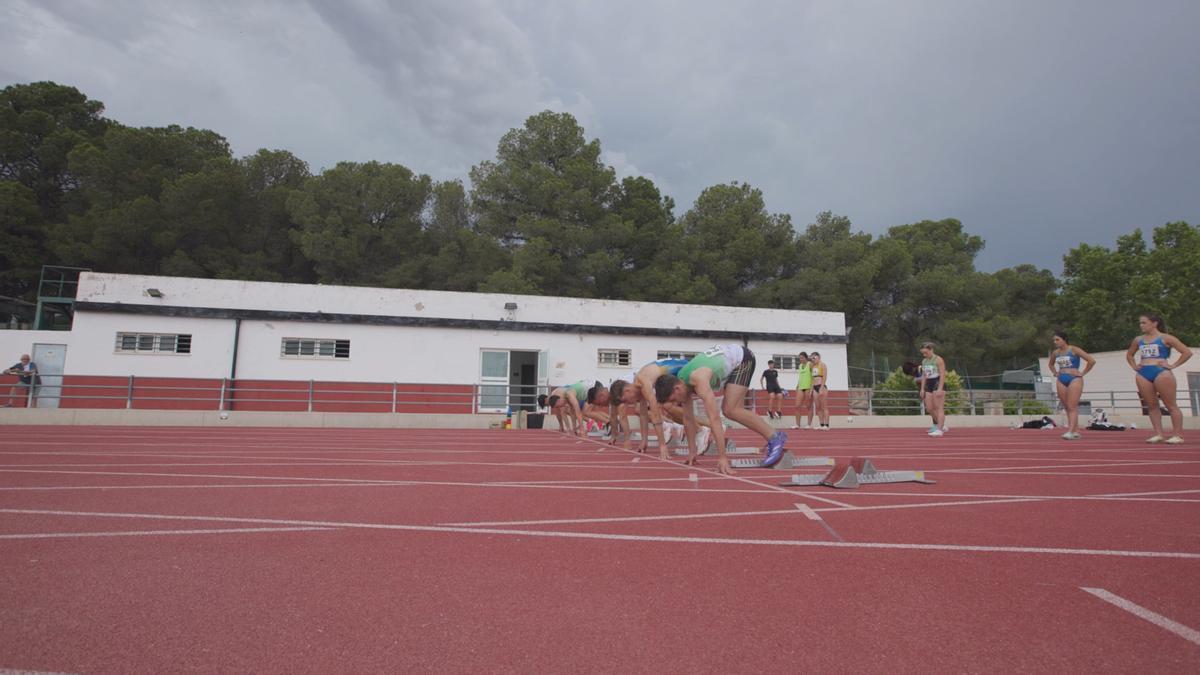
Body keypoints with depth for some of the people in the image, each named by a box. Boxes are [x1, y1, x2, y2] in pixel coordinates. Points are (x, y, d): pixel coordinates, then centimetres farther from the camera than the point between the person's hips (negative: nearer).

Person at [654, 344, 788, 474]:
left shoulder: (698, 380, -36)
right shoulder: (681, 383, -9)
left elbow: (714, 418, -41)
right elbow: (688, 419, 2)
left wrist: (722, 457, -42)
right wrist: (692, 450, 5)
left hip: (742, 358, -8)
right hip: (730, 360, 9)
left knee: (730, 410, -17)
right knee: (730, 410, 7)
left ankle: (775, 437, -9)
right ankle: (772, 442, 13)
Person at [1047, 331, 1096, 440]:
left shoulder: (1074, 350, -6)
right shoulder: (1056, 352, 10)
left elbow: (1092, 361, -10)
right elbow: (1050, 364, 30)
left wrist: (1082, 373, -6)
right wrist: (1055, 373, 14)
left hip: (1074, 379, -6)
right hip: (1061, 381, 6)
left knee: (1072, 407, -11)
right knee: (1066, 407, 7)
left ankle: (1070, 432, -17)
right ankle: (1076, 431, 14)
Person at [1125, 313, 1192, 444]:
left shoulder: (1165, 338, 0)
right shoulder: (1138, 340, 15)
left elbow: (1187, 352, -3)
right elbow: (1129, 355, 30)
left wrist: (1173, 365, -6)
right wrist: (1134, 366, 14)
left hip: (1161, 372, -5)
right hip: (1143, 374, 5)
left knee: (1171, 405, -2)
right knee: (1151, 405, 4)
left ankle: (1179, 435, 1)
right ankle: (1159, 434, 6)